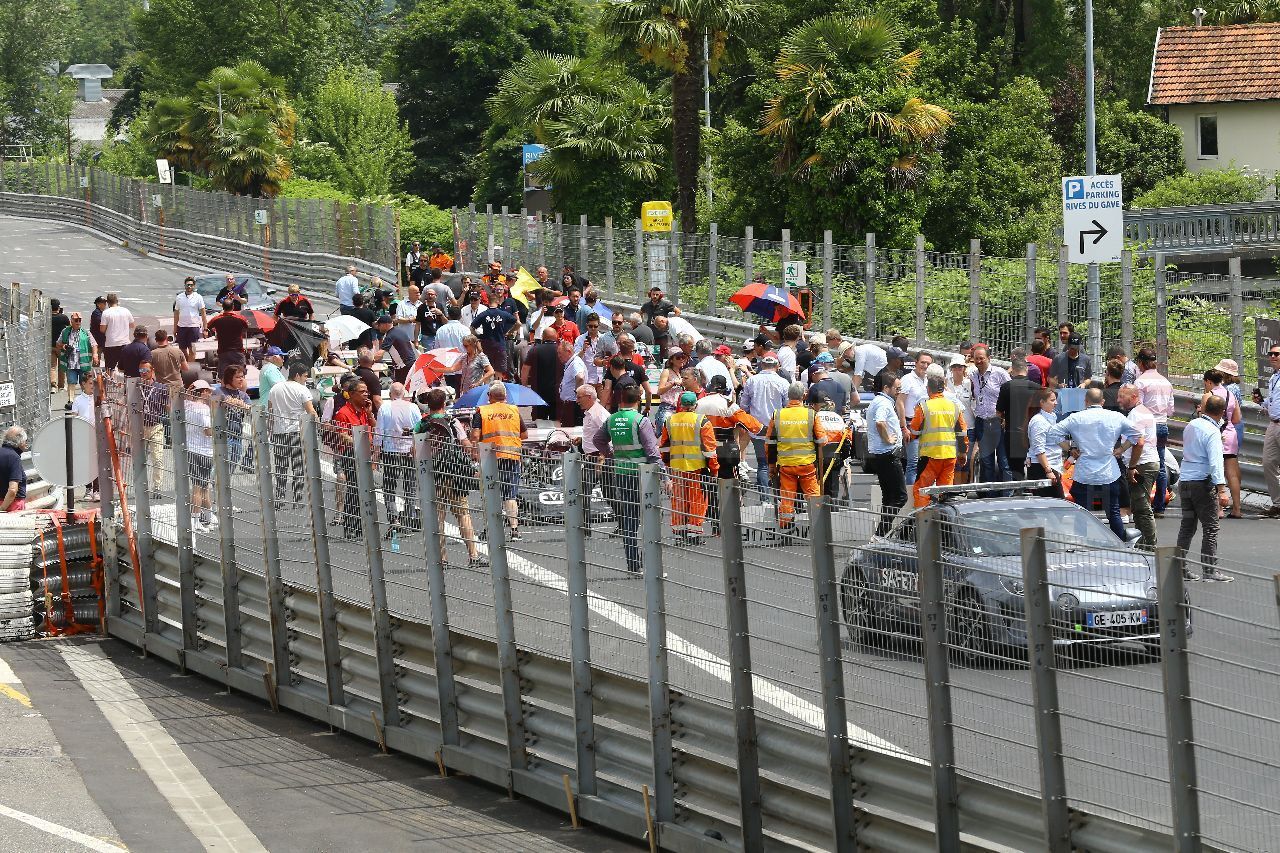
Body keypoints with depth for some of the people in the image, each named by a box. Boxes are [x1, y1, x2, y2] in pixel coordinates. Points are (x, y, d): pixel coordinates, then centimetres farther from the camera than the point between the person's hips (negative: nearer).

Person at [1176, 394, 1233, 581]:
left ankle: (1180, 567, 14)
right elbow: (1215, 462, -23)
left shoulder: (1191, 425, 8)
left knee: (1187, 526, 13)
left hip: (1184, 480, 8)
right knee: (1211, 527, -2)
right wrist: (1221, 490, -28)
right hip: (1202, 482, -8)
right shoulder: (1213, 432, -15)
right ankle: (1209, 570, -5)